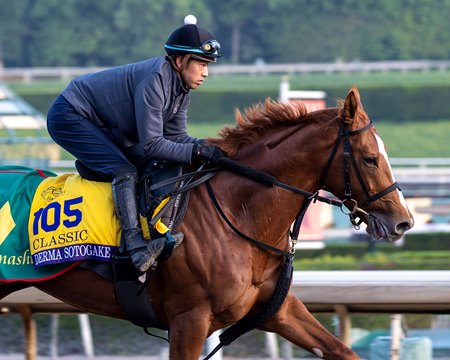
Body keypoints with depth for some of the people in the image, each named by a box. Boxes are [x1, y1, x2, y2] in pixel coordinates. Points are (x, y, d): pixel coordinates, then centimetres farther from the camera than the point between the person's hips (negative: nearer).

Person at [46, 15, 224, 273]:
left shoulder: (181, 86, -2)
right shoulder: (156, 80, -30)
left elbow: (175, 136, 1)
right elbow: (152, 144, -30)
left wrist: (208, 147, -15)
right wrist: (196, 152, -32)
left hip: (104, 129, 10)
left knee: (154, 167, 6)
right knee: (124, 171, -26)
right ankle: (137, 247, -34)